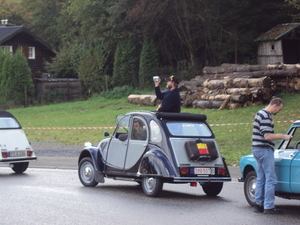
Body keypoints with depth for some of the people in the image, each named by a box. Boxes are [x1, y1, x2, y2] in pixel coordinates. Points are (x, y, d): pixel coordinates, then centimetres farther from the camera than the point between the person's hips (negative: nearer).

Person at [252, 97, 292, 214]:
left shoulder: (261, 113, 16)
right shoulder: (266, 116, -17)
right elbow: (267, 136, -21)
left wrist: (278, 135, 20)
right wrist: (283, 136, -14)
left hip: (258, 149, 11)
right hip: (264, 150, -10)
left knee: (261, 179, 12)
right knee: (270, 179, -7)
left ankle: (258, 204, 13)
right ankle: (268, 207, -8)